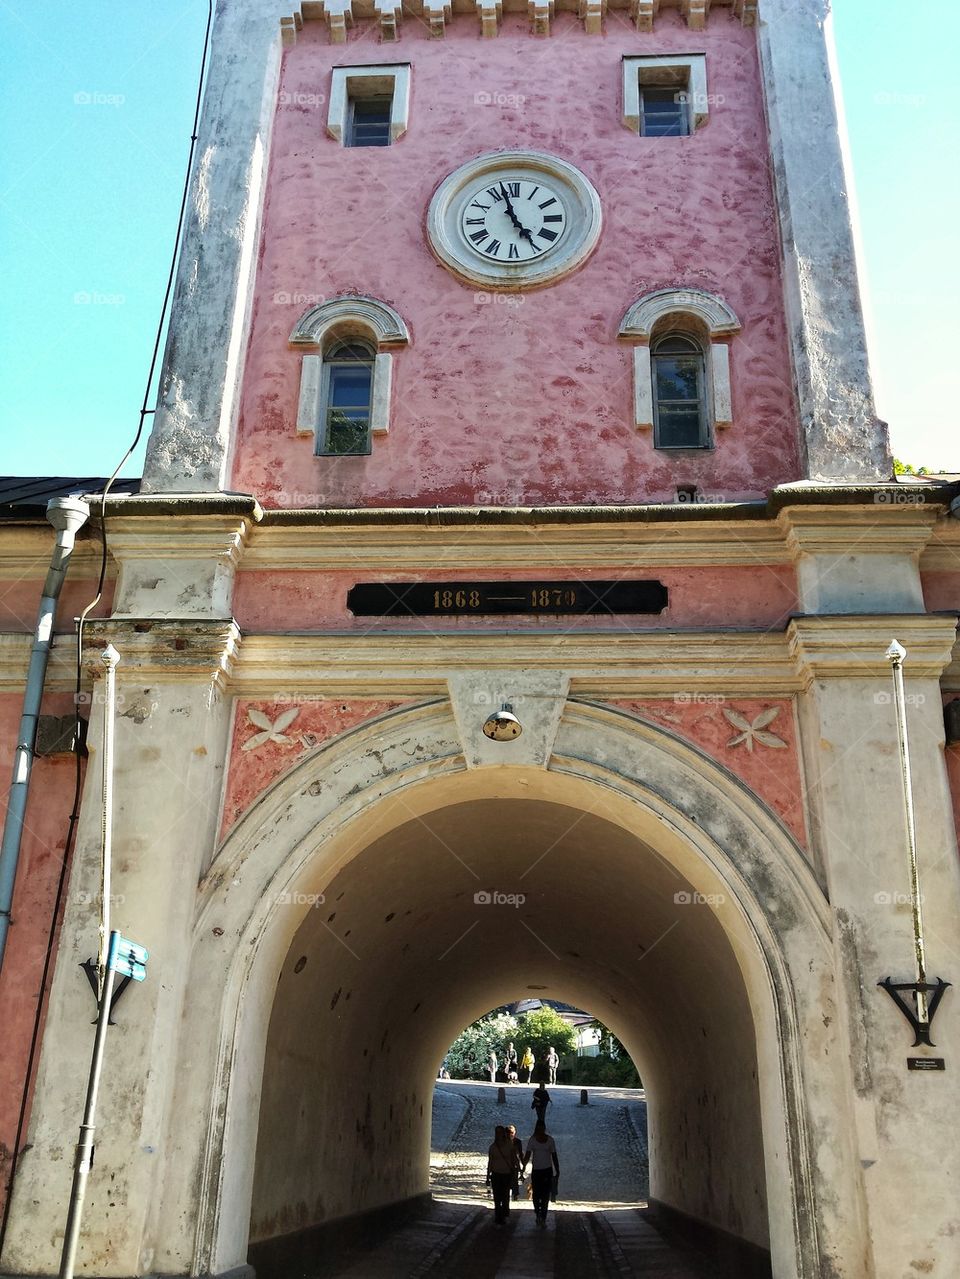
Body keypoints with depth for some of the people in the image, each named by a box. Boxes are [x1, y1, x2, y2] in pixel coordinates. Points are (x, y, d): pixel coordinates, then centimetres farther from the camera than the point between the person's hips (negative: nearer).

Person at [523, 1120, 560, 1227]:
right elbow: (528, 1155, -9)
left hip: (547, 1170, 0)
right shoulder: (532, 1140, -3)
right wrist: (524, 1165, -27)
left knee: (545, 1196, -4)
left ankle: (543, 1218, 2)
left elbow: (554, 1156, 6)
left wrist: (557, 1171, 5)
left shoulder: (550, 1140, -1)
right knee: (536, 1195, 2)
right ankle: (538, 1214, 26)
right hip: (536, 1170, 0)